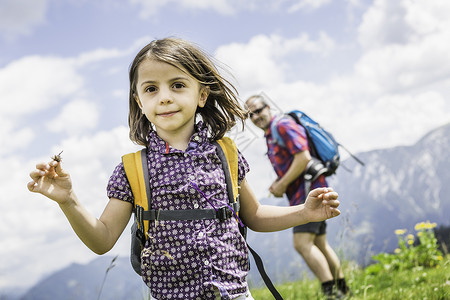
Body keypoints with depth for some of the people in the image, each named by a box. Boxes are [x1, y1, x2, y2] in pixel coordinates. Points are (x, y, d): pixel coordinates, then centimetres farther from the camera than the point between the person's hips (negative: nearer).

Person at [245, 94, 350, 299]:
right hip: (301, 195, 10)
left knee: (303, 243, -18)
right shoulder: (269, 136, 19)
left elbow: (303, 158, -22)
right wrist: (278, 183, 8)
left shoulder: (284, 125, -11)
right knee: (319, 245, 16)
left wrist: (282, 184, -16)